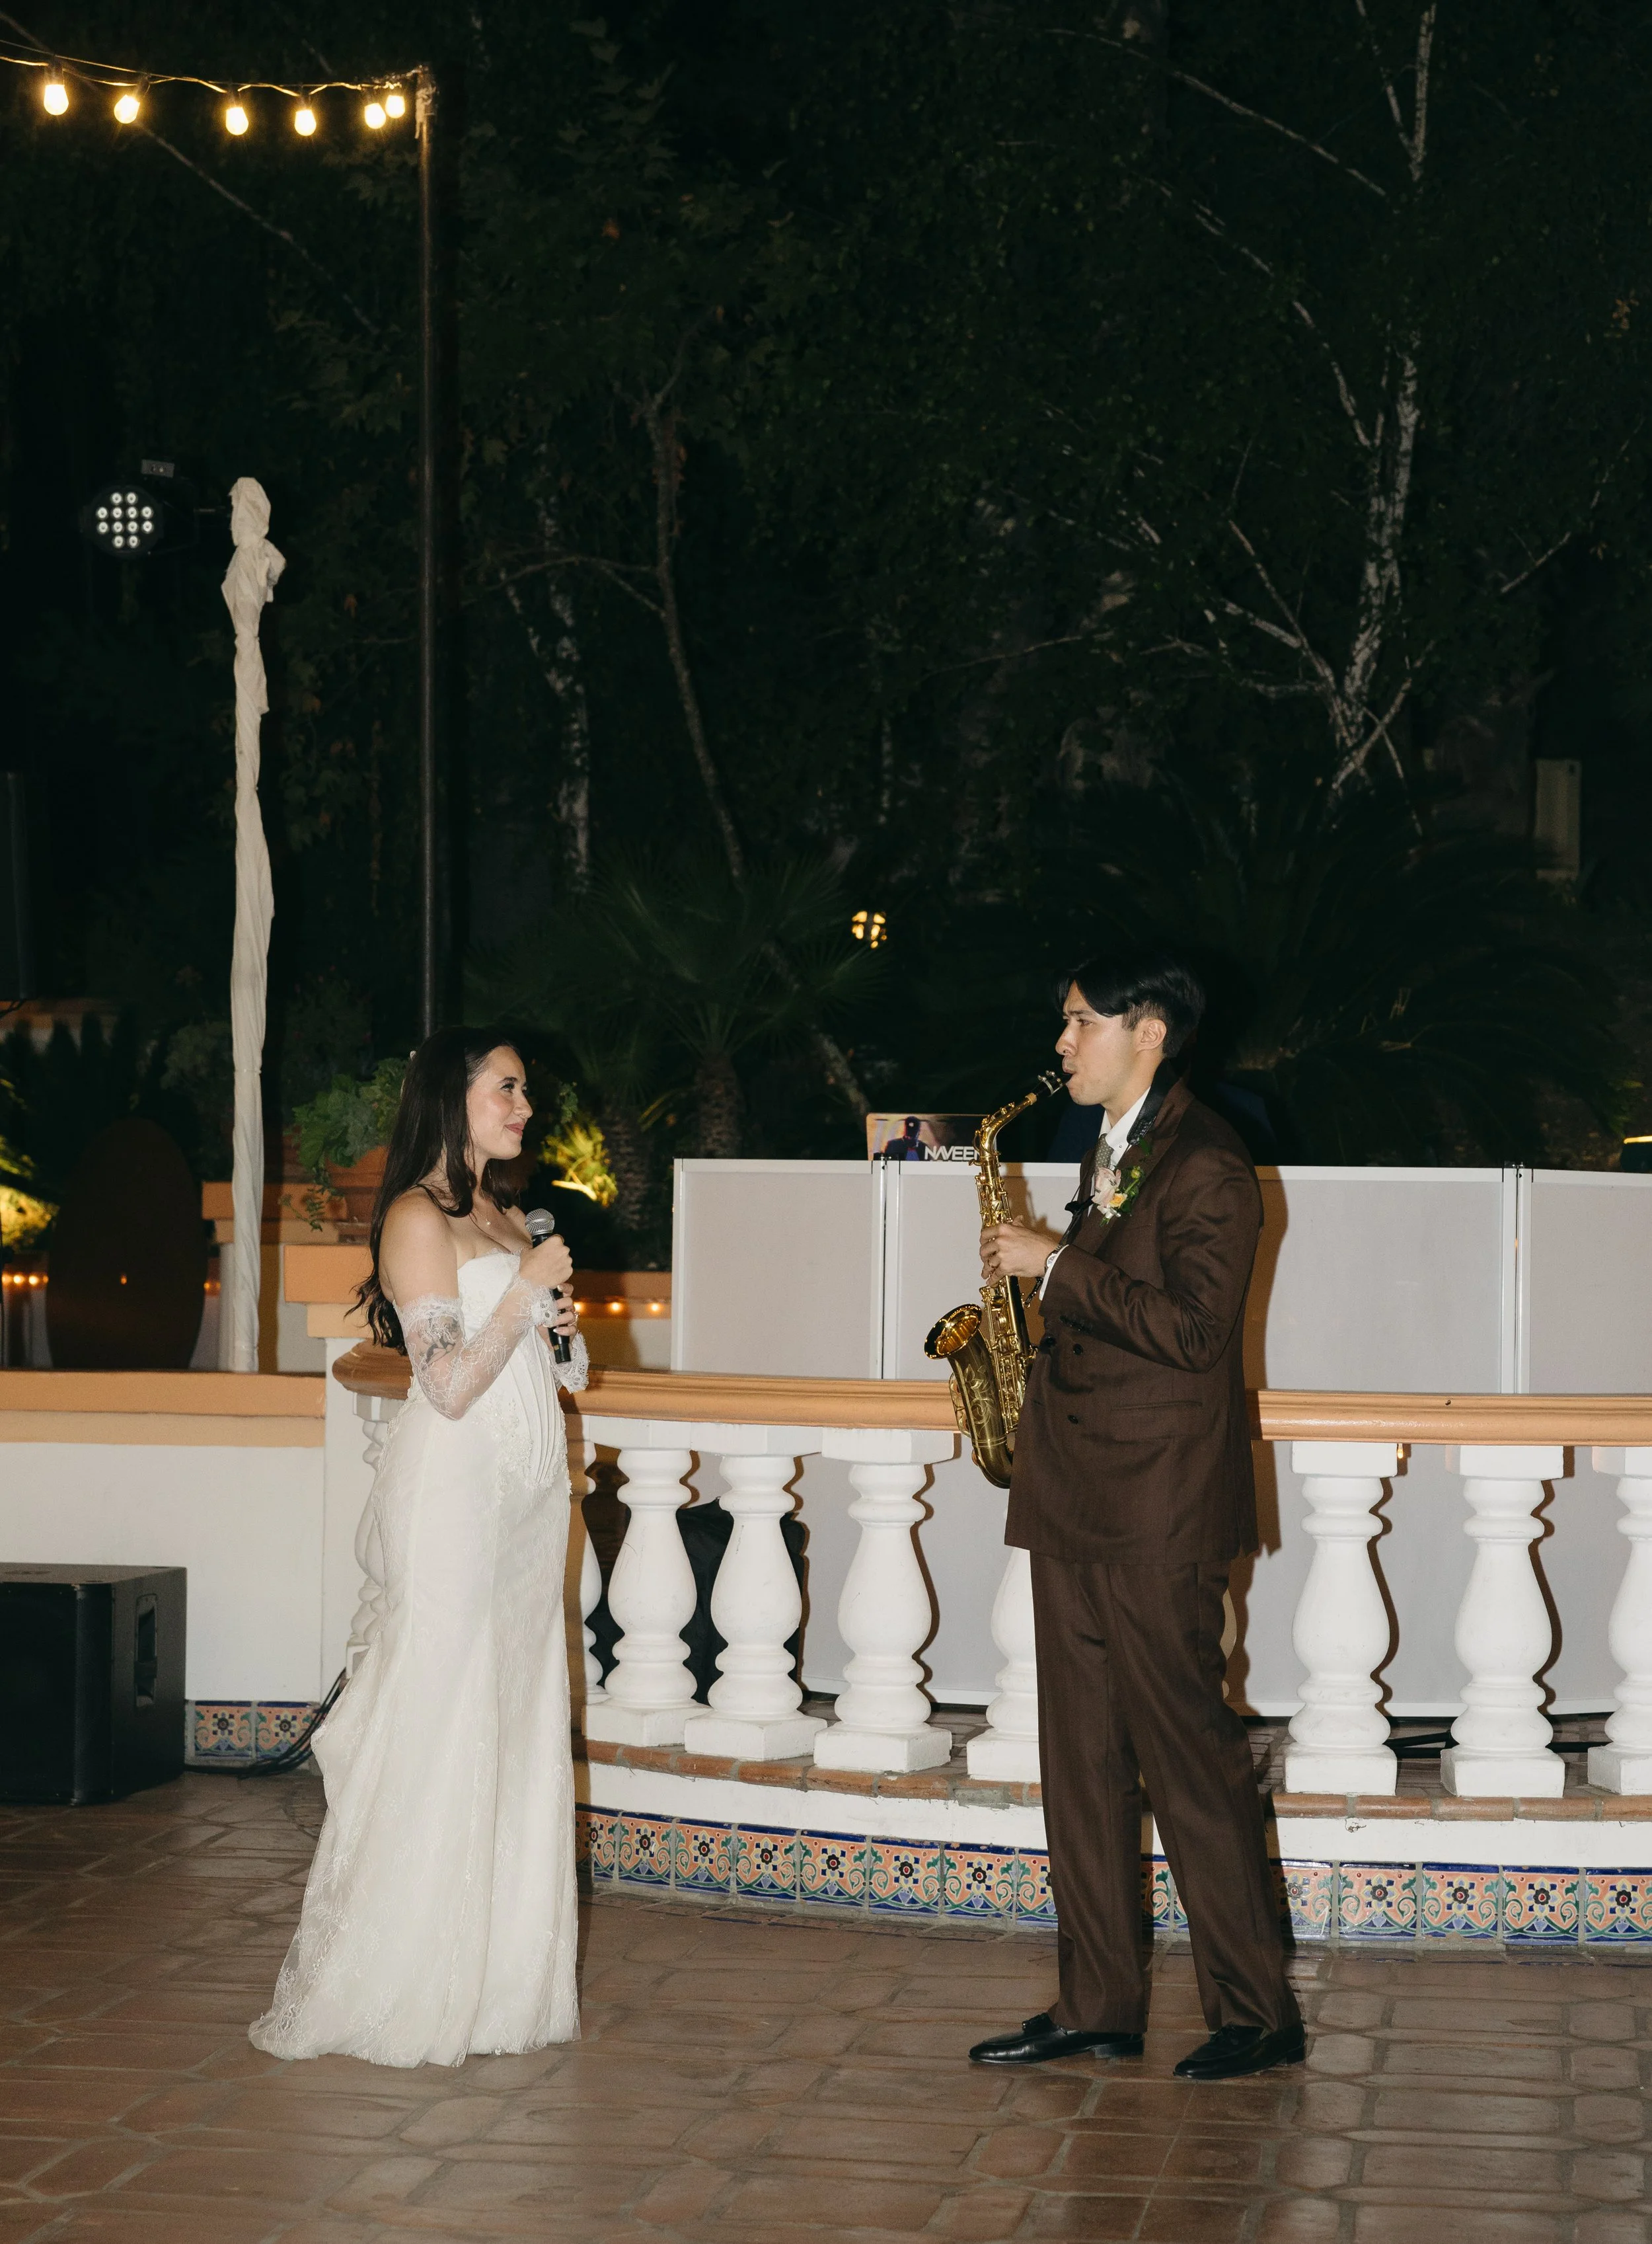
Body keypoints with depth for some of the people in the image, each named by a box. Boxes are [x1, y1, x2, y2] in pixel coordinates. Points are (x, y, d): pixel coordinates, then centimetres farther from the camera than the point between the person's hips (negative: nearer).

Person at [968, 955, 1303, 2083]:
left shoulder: (1205, 1165, -13)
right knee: (1083, 1757, 10)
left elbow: (1189, 1327, -22)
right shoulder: (1112, 1153, 17)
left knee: (1191, 1756, -5)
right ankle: (1098, 2004, 15)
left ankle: (1258, 2012, 2)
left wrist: (1056, 1266, -18)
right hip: (1078, 1499, 9)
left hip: (1159, 1505, -9)